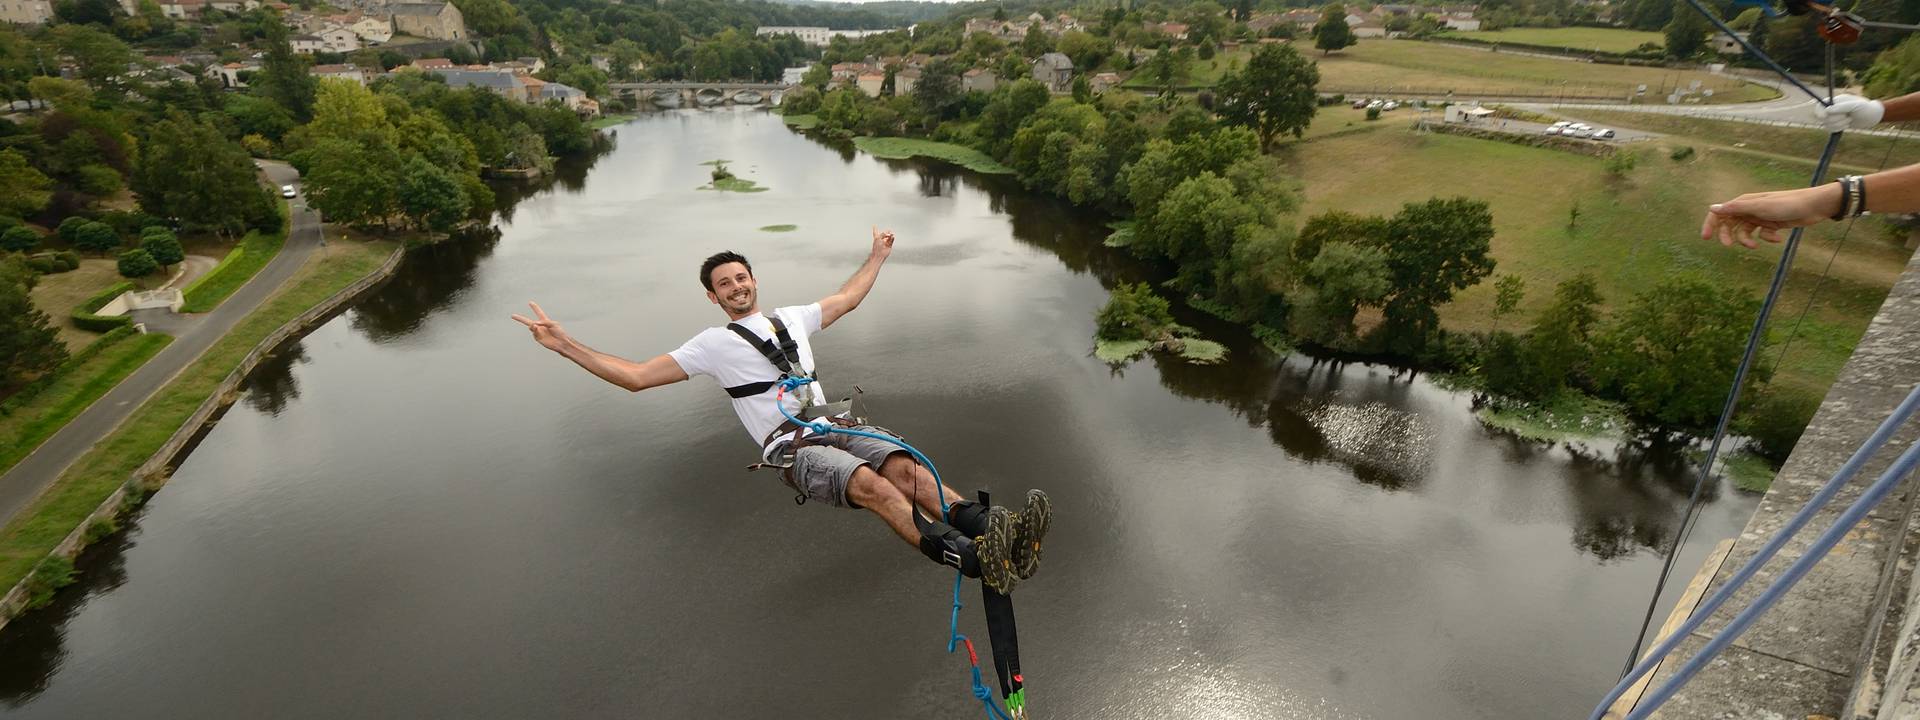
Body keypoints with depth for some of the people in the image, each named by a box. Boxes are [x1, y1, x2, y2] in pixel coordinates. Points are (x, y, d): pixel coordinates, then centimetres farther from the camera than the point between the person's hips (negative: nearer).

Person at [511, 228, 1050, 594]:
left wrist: (877, 256, 46)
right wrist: (564, 345, 1)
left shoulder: (792, 318, 26)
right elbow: (636, 376, 9)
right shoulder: (713, 344, 12)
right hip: (792, 449, -5)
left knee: (906, 468, -26)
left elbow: (847, 299, 39)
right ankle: (977, 560, -50)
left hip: (837, 426, 5)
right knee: (874, 485, -34)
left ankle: (999, 533, -42)